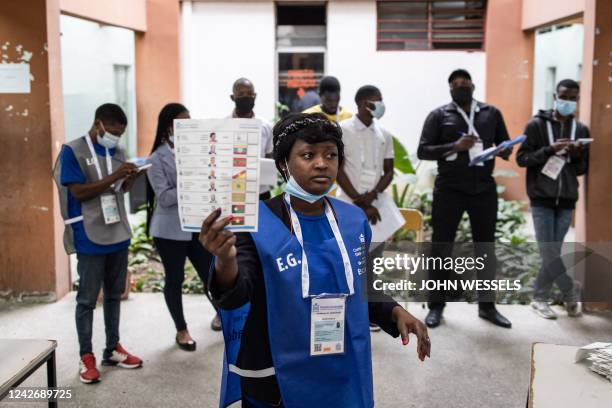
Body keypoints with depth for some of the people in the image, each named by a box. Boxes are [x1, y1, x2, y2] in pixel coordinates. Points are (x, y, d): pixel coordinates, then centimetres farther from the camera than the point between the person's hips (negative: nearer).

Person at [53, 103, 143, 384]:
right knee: (88, 298, 2)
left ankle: (112, 349, 26)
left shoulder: (117, 151, 9)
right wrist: (114, 177, -24)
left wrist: (130, 178, -5)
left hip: (118, 234, 6)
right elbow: (79, 192, -16)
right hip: (90, 238, -6)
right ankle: (86, 357, 13)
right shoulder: (73, 151, -10)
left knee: (114, 294, 14)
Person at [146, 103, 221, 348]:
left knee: (210, 273, 8)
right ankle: (181, 330, 24)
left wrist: (211, 183, -12)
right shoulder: (157, 159, -7)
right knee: (174, 280, 8)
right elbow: (164, 197, -15)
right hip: (170, 230, -4)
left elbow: (205, 182, 11)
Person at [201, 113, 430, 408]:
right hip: (274, 381, -3)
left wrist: (394, 312, -6)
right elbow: (236, 297, -25)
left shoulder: (354, 220, -1)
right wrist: (225, 261, -45)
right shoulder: (257, 221, -14)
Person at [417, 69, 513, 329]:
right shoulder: (439, 115, 1)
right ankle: (436, 305, 15)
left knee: (486, 248, 9)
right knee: (441, 247, 4)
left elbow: (505, 144, 16)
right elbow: (423, 151, -4)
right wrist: (454, 146, -18)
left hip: (484, 189, 3)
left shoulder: (491, 113, 10)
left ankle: (487, 305, 21)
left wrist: (505, 151, -9)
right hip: (449, 190, -2)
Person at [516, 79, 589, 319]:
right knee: (548, 252, -6)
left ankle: (540, 298, 16)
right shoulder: (537, 124, 0)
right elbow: (521, 158, -6)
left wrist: (576, 155, -9)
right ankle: (570, 290, 13)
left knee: (553, 252, 5)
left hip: (566, 200, 3)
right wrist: (550, 150, -18)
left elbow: (583, 169, 13)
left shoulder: (581, 129, 10)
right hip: (542, 199, -3)